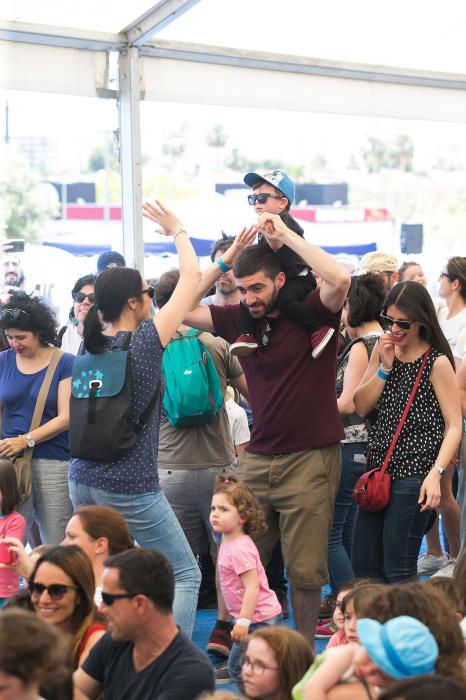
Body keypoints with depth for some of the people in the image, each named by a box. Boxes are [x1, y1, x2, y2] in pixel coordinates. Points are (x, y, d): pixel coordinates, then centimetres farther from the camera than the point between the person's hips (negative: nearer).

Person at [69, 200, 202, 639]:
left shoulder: (89, 346, 6)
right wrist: (177, 231, 13)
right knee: (185, 575, 3)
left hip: (83, 481, 7)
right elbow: (191, 280, -3)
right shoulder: (145, 341, -12)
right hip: (130, 487, -7)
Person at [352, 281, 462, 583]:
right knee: (363, 567, 9)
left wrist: (435, 473, -22)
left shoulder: (437, 363, -8)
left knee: (398, 570, -4)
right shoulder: (383, 350, 10)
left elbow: (454, 426, -11)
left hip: (414, 475, -6)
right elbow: (361, 406, 6)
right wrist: (385, 367, -6)